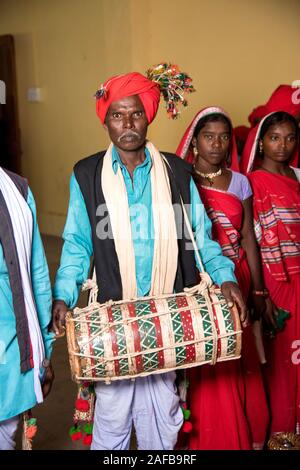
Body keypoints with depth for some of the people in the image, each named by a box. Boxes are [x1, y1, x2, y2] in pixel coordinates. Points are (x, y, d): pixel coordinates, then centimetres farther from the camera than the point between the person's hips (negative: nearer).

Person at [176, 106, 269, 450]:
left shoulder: (239, 182, 5)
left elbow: (249, 238, 7)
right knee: (206, 364, 5)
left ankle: (244, 432, 34)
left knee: (237, 359, 12)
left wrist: (257, 289, 8)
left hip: (234, 279, 3)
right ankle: (208, 436, 26)